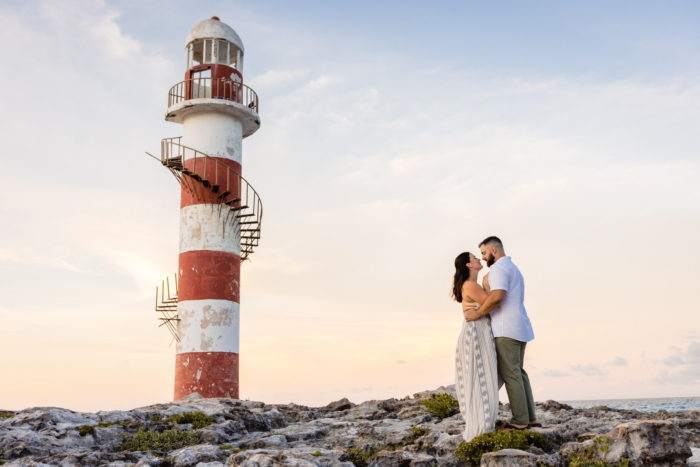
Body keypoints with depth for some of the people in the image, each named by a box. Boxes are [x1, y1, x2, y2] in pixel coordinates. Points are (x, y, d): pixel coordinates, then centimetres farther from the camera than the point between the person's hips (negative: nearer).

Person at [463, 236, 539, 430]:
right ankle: (530, 417, 11)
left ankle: (520, 420, -5)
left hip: (507, 329, -10)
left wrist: (477, 314, -16)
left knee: (510, 374, -7)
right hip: (520, 328, 10)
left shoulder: (499, 267, -9)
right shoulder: (513, 268, 25)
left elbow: (497, 295, -25)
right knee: (518, 372, 12)